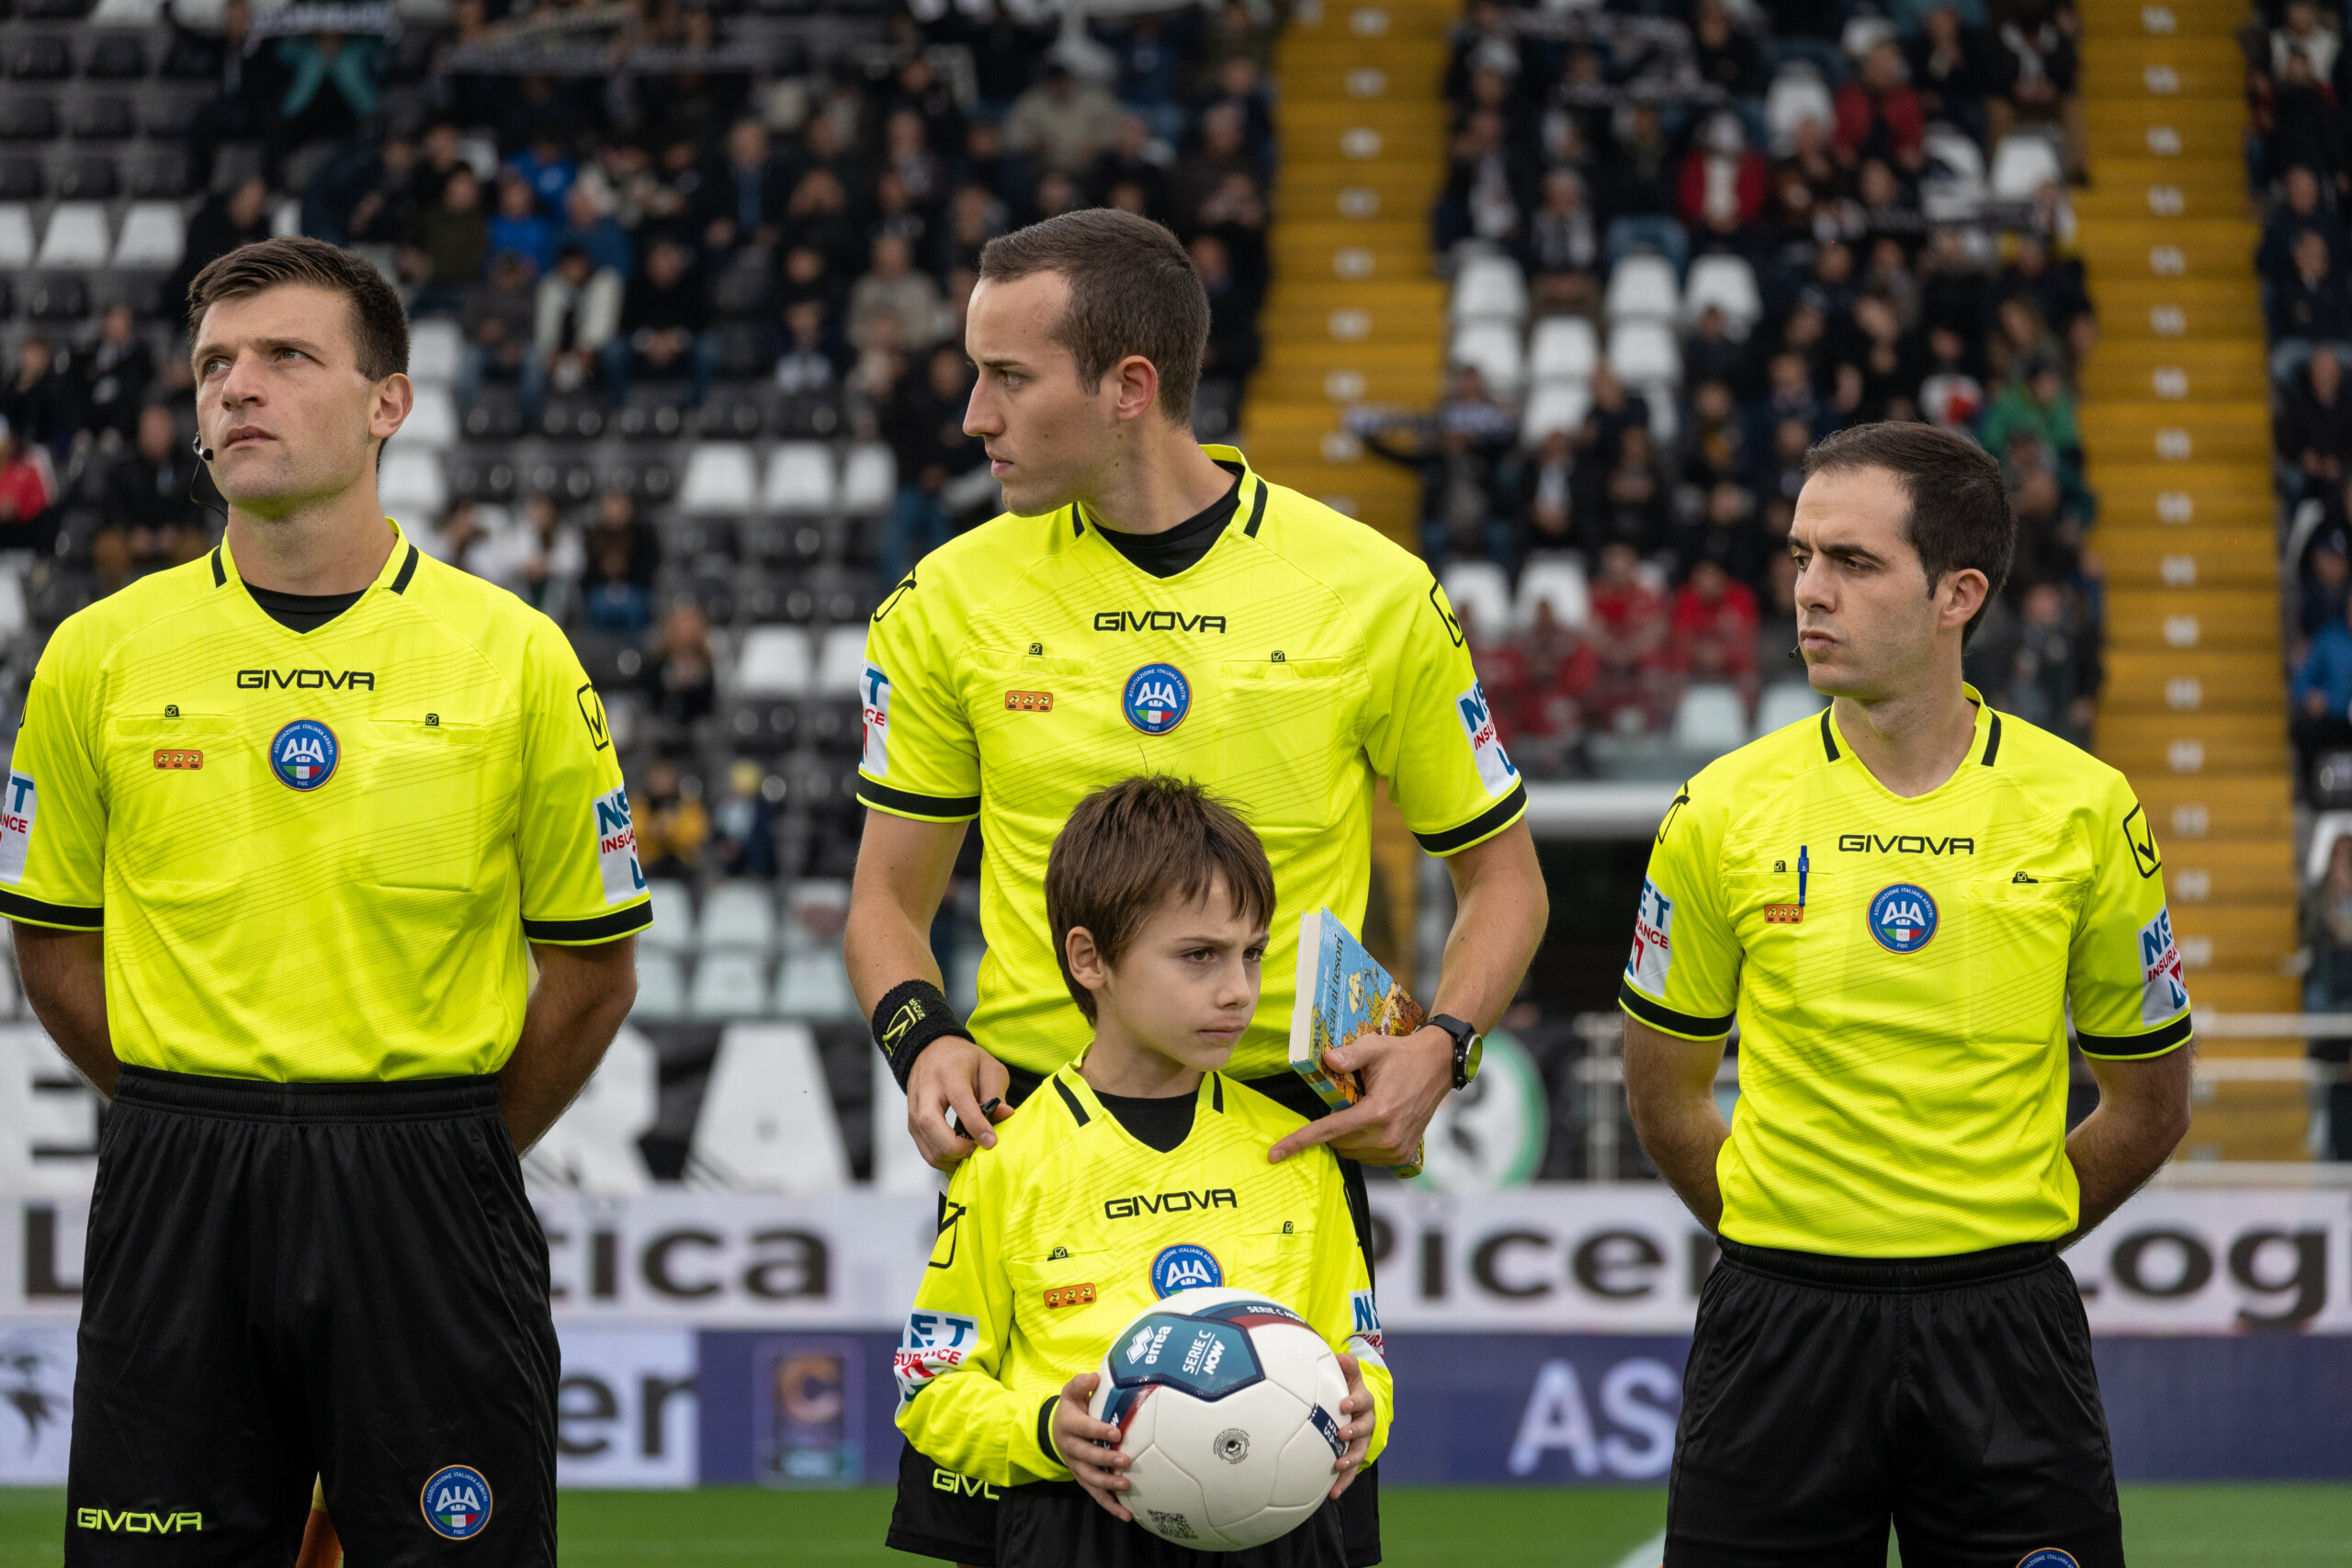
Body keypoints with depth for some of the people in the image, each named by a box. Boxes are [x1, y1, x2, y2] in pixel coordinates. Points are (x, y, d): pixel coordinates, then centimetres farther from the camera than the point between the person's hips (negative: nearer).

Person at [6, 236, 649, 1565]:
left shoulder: (514, 655, 1)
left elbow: (594, 969, 7)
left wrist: (447, 1154, 6)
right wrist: (204, 1123, 9)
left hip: (425, 1206, -1)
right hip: (176, 1206, 1)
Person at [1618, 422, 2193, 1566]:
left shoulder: (2084, 809, 0)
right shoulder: (1723, 812, 0)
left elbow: (2148, 1104, 10)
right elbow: (1664, 1096, 10)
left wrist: (1998, 1236, 10)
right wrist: (1787, 1244, 10)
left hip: (2004, 1336, 0)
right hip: (1780, 1332, 0)